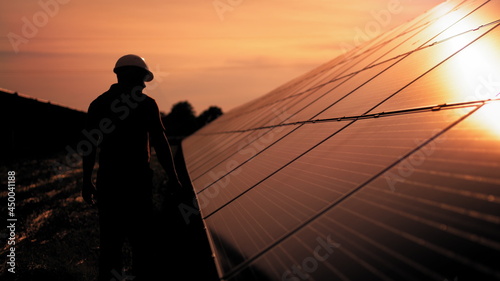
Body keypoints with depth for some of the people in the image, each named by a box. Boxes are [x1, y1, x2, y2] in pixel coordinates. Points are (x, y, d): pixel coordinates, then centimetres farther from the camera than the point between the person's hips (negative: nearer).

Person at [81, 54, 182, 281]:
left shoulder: (98, 103, 7)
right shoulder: (145, 103, -6)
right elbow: (159, 144, -7)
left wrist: (87, 181, 14)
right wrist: (173, 178, 0)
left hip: (107, 181, 4)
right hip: (136, 180, -4)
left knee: (110, 241, 12)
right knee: (142, 241, 5)